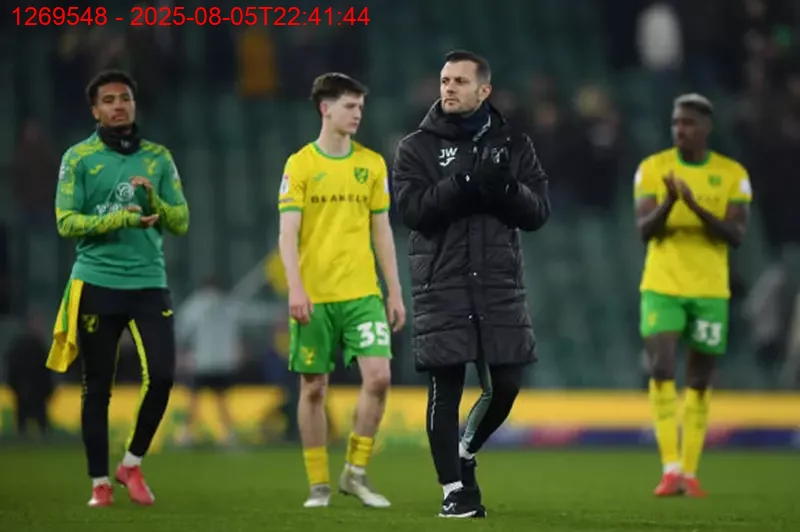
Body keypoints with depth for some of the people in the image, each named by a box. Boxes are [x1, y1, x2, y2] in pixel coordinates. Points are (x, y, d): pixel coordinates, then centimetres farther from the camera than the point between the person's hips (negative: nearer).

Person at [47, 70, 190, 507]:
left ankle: (132, 463, 11)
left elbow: (181, 222, 7)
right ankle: (100, 483, 12)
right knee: (97, 387, 3)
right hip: (97, 284, -2)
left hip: (149, 282, 2)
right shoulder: (78, 158, 1)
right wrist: (119, 219, -18)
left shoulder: (158, 158, 9)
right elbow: (66, 222, -6)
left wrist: (154, 201, -13)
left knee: (161, 375, -10)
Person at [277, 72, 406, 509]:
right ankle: (318, 484, 11)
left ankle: (356, 472, 3)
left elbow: (382, 232, 12)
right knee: (313, 388, 2)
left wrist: (395, 291, 8)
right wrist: (295, 287, -18)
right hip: (314, 295, -2)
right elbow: (287, 232, -6)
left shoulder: (372, 163, 9)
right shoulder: (300, 164, -1)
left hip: (363, 292, 2)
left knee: (378, 375, -12)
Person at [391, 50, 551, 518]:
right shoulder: (417, 148, 4)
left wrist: (504, 187, -17)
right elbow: (413, 208, -10)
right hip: (442, 288, -2)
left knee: (505, 386, 2)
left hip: (500, 287, 2)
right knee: (446, 390, -2)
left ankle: (464, 452, 29)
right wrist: (466, 183, -21)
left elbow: (539, 211, 2)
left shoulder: (514, 146, 10)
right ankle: (454, 489, 9)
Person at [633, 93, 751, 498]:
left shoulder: (732, 175, 0)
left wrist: (697, 207, -24)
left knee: (699, 382, 5)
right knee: (661, 370, -17)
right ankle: (670, 469, -16)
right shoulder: (652, 168, 0)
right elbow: (644, 230, -7)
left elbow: (736, 236, -9)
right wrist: (668, 201, -27)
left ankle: (689, 472, 14)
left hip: (710, 292, 1)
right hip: (661, 287, -1)